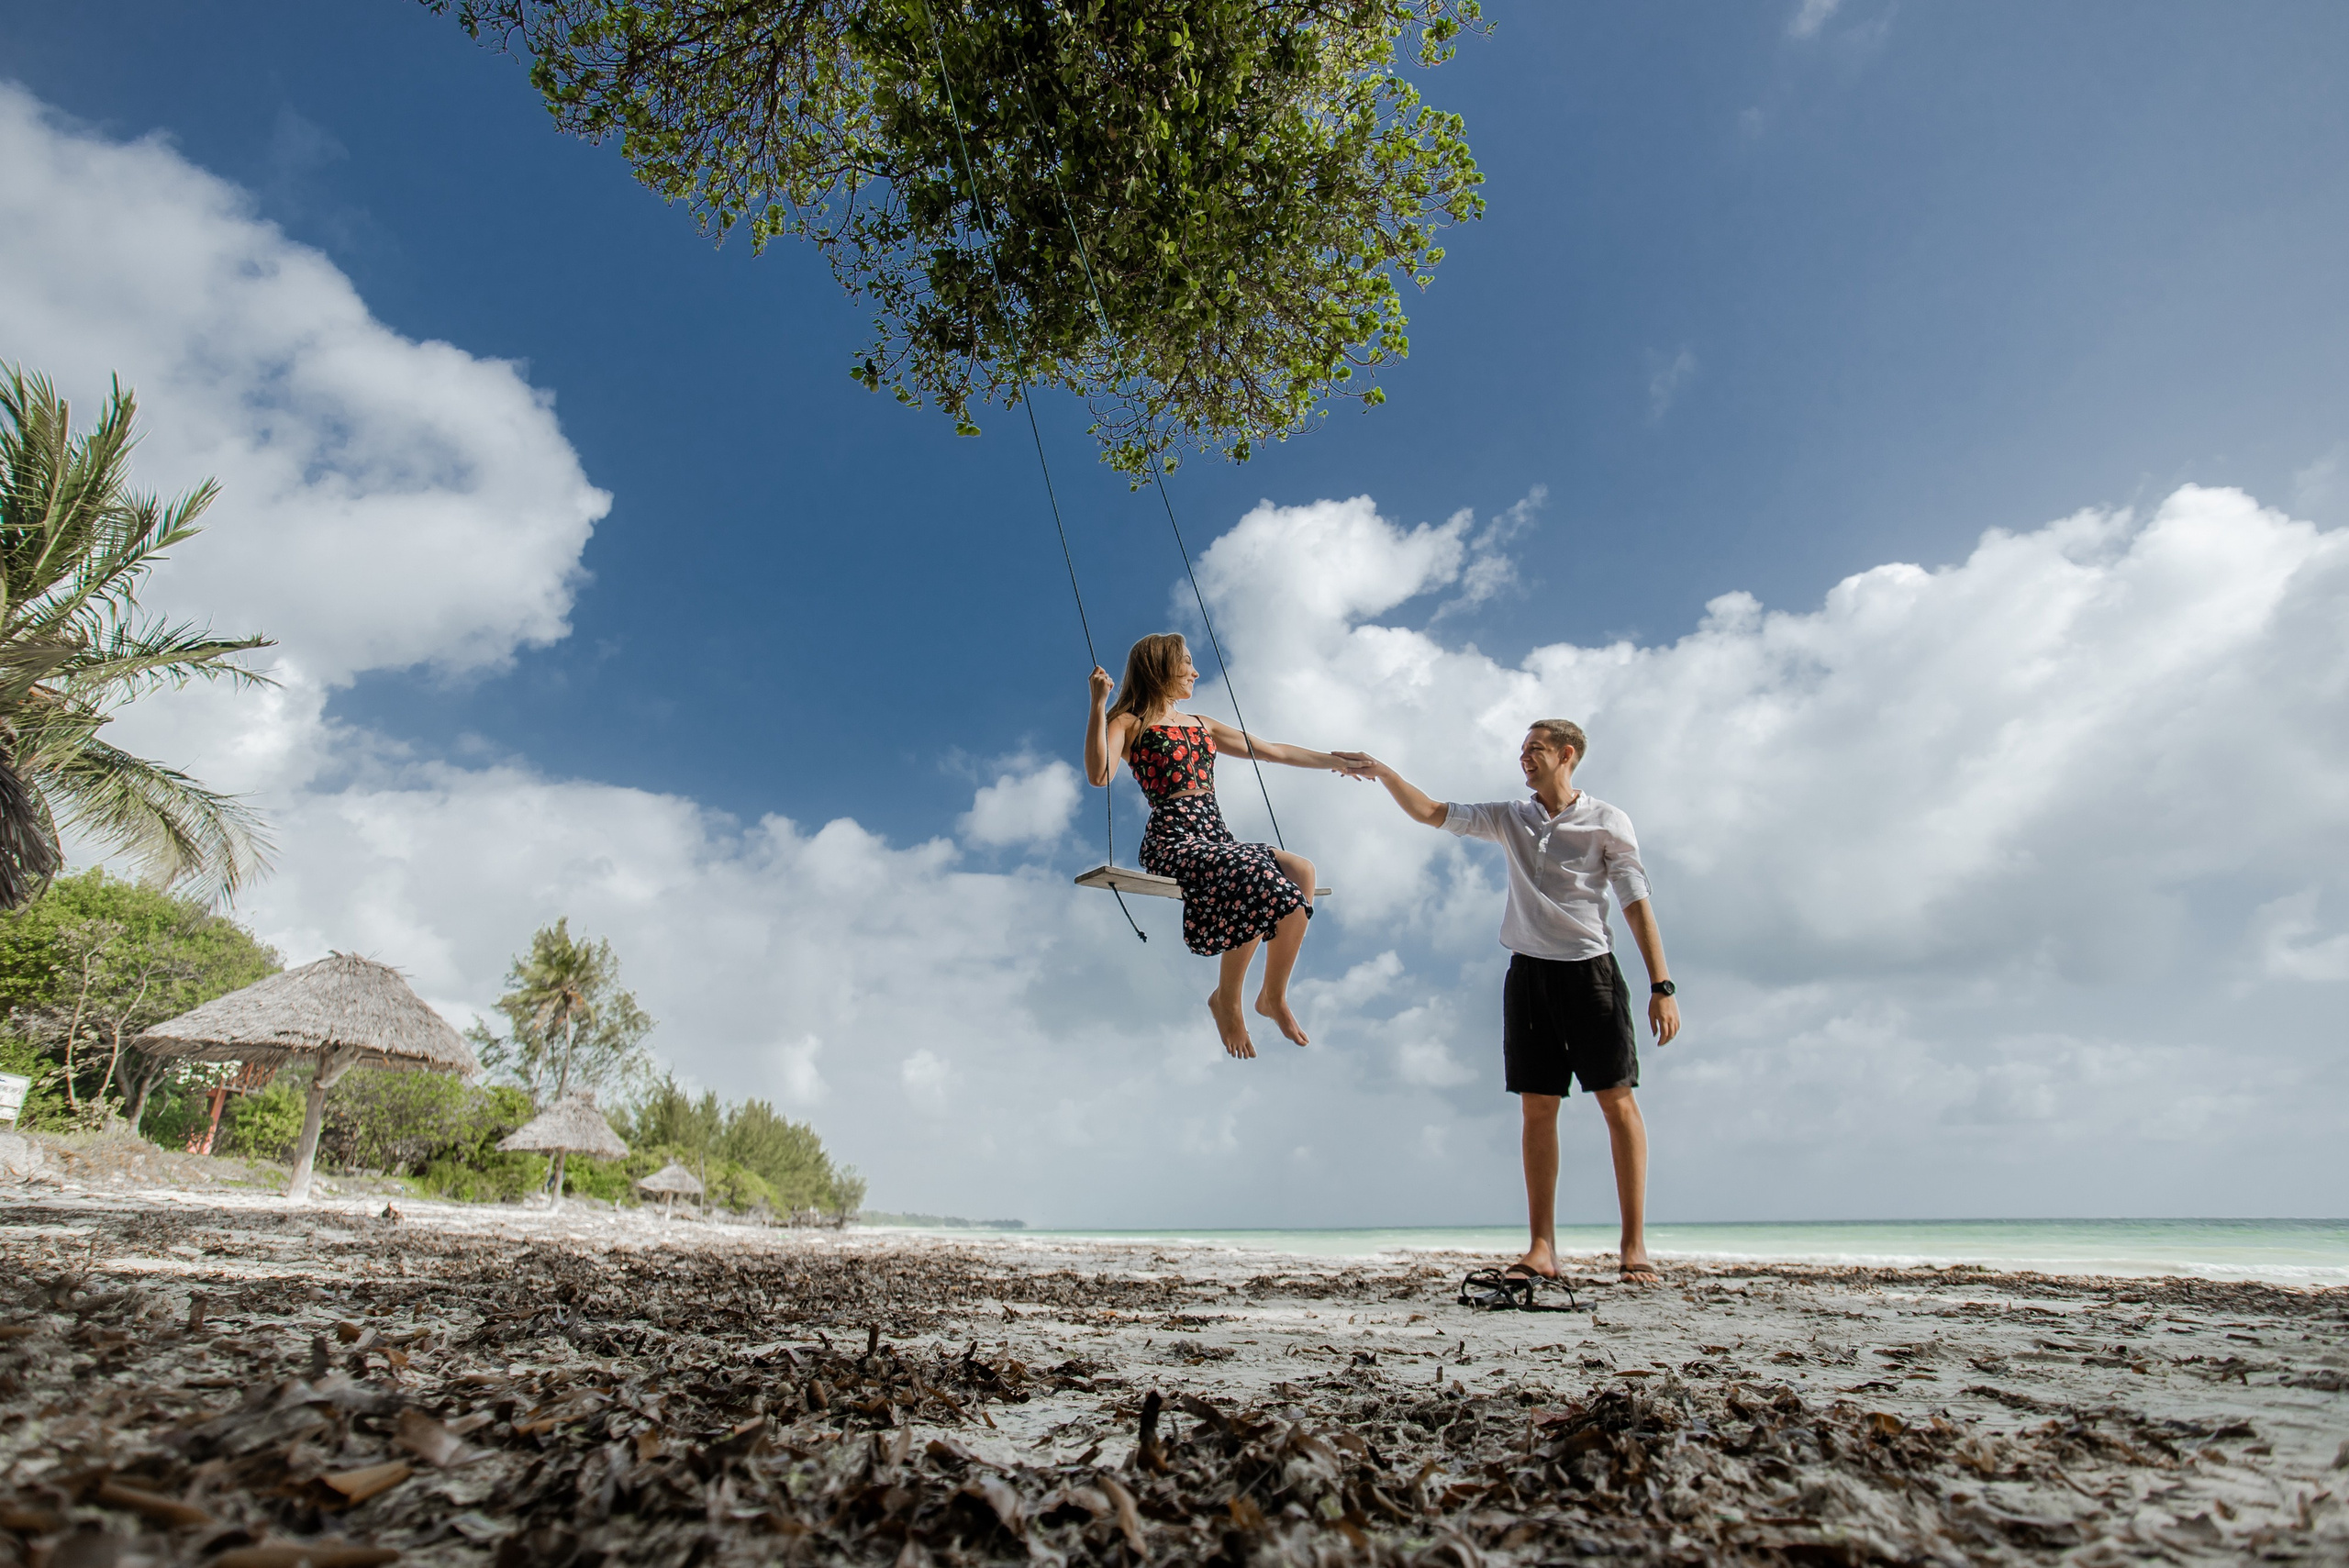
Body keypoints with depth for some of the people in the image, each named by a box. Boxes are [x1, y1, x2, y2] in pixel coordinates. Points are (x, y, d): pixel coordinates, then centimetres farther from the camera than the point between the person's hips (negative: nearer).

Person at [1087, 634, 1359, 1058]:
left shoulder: (1202, 725, 26)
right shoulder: (1130, 724, 6)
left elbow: (1272, 750, 29)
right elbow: (1100, 774, -14)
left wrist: (1333, 760, 27)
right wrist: (1098, 705, -16)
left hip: (1216, 837, 7)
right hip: (1173, 841, -7)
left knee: (1301, 871, -19)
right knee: (1258, 881, -31)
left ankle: (1274, 997, -5)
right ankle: (1227, 1000, -8)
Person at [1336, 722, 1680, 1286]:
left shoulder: (1607, 821, 1)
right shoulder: (1510, 819, 12)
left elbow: (1637, 902, -3)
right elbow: (1431, 813, 10)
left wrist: (1662, 986, -8)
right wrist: (1384, 773, -3)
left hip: (1590, 969, -3)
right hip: (1528, 971, 3)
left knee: (1618, 1101, -3)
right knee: (1537, 1108, 2)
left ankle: (1634, 1245, 6)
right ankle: (1542, 1248, 6)